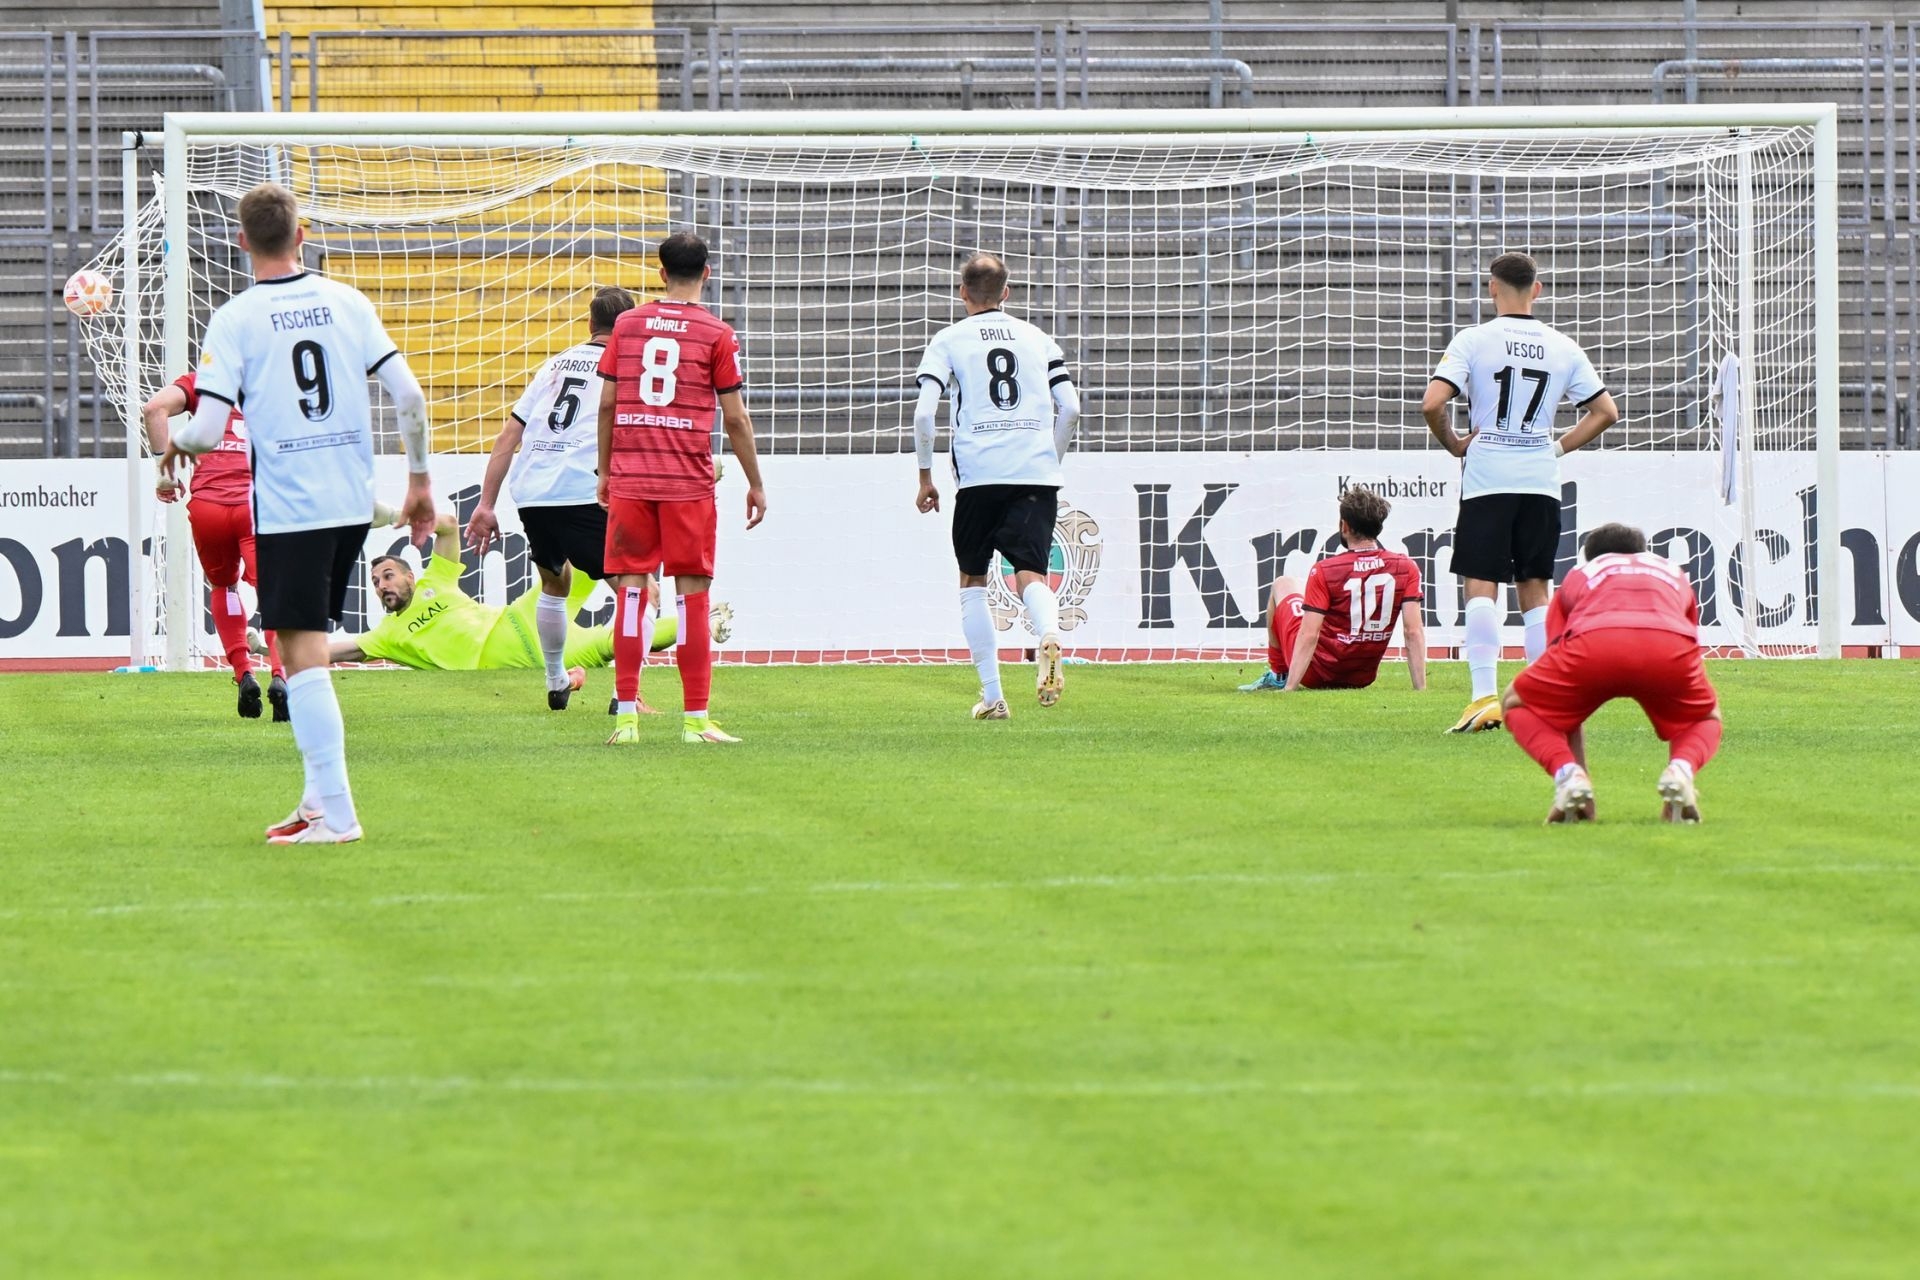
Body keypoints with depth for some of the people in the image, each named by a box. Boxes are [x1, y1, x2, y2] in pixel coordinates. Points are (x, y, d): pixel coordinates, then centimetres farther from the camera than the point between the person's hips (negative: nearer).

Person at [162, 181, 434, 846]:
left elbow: (209, 429, -13)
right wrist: (419, 479, 13)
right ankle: (318, 796, 18)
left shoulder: (235, 319, -8)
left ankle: (335, 813, -6)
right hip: (353, 503, 5)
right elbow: (409, 396, 1)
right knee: (308, 650, 17)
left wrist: (175, 443, 10)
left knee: (302, 657, -2)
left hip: (288, 509, -5)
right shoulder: (346, 302, 4)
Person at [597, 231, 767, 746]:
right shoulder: (717, 334, 0)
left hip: (629, 476, 2)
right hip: (689, 481, -2)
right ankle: (695, 719, 1)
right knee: (692, 593, 2)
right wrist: (755, 485, 8)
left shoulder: (627, 324, 7)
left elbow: (607, 404, 8)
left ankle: (626, 716, -1)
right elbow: (735, 418, 0)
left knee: (631, 589, 3)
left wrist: (605, 470, 19)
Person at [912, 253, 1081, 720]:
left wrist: (925, 476, 7)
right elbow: (1070, 407, 8)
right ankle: (1048, 634, -42)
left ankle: (992, 694, 10)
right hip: (1037, 474, 1)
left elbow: (924, 413, -2)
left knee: (972, 580, 14)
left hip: (978, 474, -1)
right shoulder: (1038, 339, 16)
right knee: (1031, 574, -7)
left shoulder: (949, 341, 9)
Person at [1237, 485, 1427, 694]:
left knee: (1283, 585, 22)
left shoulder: (1324, 571, -19)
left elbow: (1308, 635, -23)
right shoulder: (1406, 569, -11)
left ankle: (1278, 676, 26)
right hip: (1363, 678, 4)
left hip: (1317, 673, -4)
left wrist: (1289, 688, -24)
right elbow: (1413, 632, -16)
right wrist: (1420, 688, -15)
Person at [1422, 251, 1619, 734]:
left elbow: (1432, 403, -13)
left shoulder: (1473, 340, -4)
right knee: (1534, 590, 10)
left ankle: (1485, 695, -19)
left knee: (1481, 587, -5)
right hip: (1541, 481, 3)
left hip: (1486, 478, -3)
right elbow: (1605, 411, 10)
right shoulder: (1562, 348, 7)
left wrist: (1453, 443, 4)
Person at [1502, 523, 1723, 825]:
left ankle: (1568, 776, -2)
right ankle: (1681, 770, -2)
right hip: (1671, 645, 1)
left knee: (1518, 706, 27)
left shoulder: (1578, 576, 39)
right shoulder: (1674, 574, 43)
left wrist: (1571, 768, 46)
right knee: (1707, 718, 32)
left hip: (1592, 641, -1)